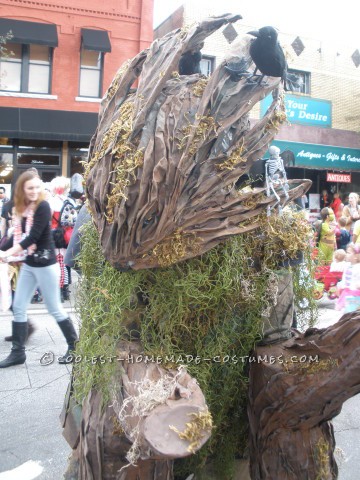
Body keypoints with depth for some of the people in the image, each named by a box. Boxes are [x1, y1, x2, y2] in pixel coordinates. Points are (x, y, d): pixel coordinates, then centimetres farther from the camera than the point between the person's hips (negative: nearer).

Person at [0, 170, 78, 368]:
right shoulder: (22, 208, 7)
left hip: (45, 264, -7)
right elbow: (18, 235, 10)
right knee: (18, 307, 8)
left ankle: (75, 347, 18)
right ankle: (17, 352, 19)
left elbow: (34, 236, -22)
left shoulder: (43, 207, -15)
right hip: (29, 264, 7)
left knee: (54, 309, 2)